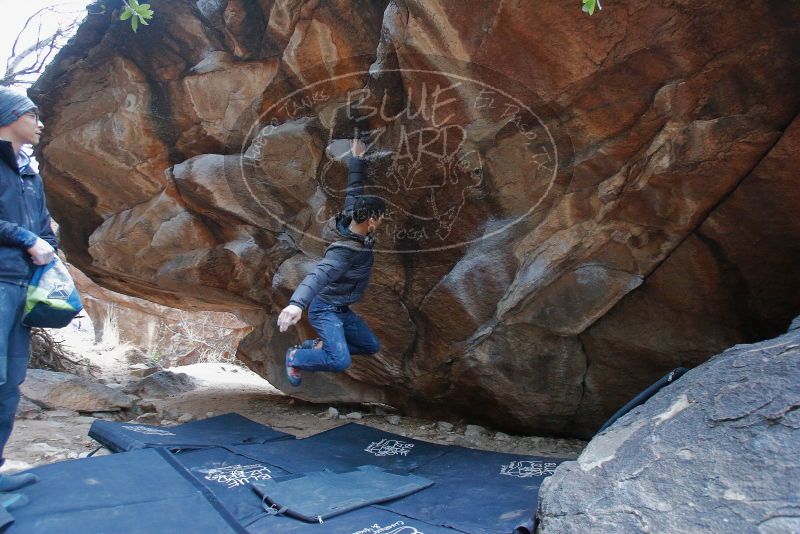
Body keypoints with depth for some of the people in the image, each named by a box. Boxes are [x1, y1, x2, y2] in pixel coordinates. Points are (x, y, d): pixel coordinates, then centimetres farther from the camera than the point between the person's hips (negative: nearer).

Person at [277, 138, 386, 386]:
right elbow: (319, 274, -48)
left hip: (342, 309, 9)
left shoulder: (351, 223, -7)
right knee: (340, 361, -25)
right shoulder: (345, 251, -32)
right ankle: (296, 357, 2)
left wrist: (357, 159, 16)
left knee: (371, 346, 13)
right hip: (325, 309, -9)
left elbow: (353, 194, 7)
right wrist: (297, 303, -66)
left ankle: (320, 345, 16)